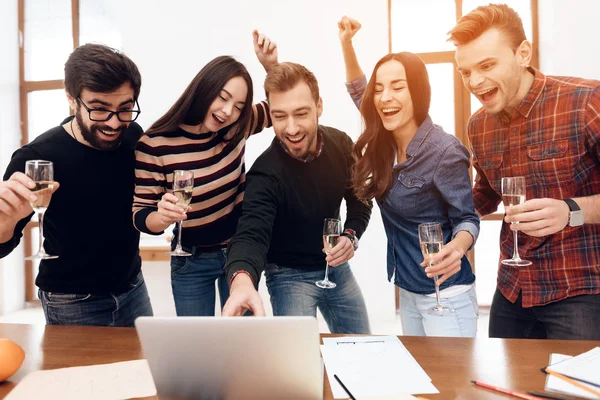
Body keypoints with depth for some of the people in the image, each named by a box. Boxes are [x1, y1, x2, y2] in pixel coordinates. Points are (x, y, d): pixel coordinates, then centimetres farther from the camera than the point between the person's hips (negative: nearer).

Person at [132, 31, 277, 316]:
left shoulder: (236, 127, -9)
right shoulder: (154, 144, -19)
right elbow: (140, 215, -14)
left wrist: (271, 65, -11)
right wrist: (162, 216, -37)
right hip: (191, 262, -2)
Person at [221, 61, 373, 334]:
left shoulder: (340, 144, -12)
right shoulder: (266, 172, -29)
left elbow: (359, 198, 2)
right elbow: (251, 233, -41)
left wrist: (351, 236, -16)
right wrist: (241, 279, -63)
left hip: (336, 268, 6)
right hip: (290, 275, -5)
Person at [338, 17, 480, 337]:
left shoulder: (444, 151, -21)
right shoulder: (384, 144, -2)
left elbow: (467, 219, -13)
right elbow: (359, 93, 15)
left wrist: (456, 248, -35)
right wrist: (346, 43, 5)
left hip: (445, 294, -7)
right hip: (407, 291, 7)